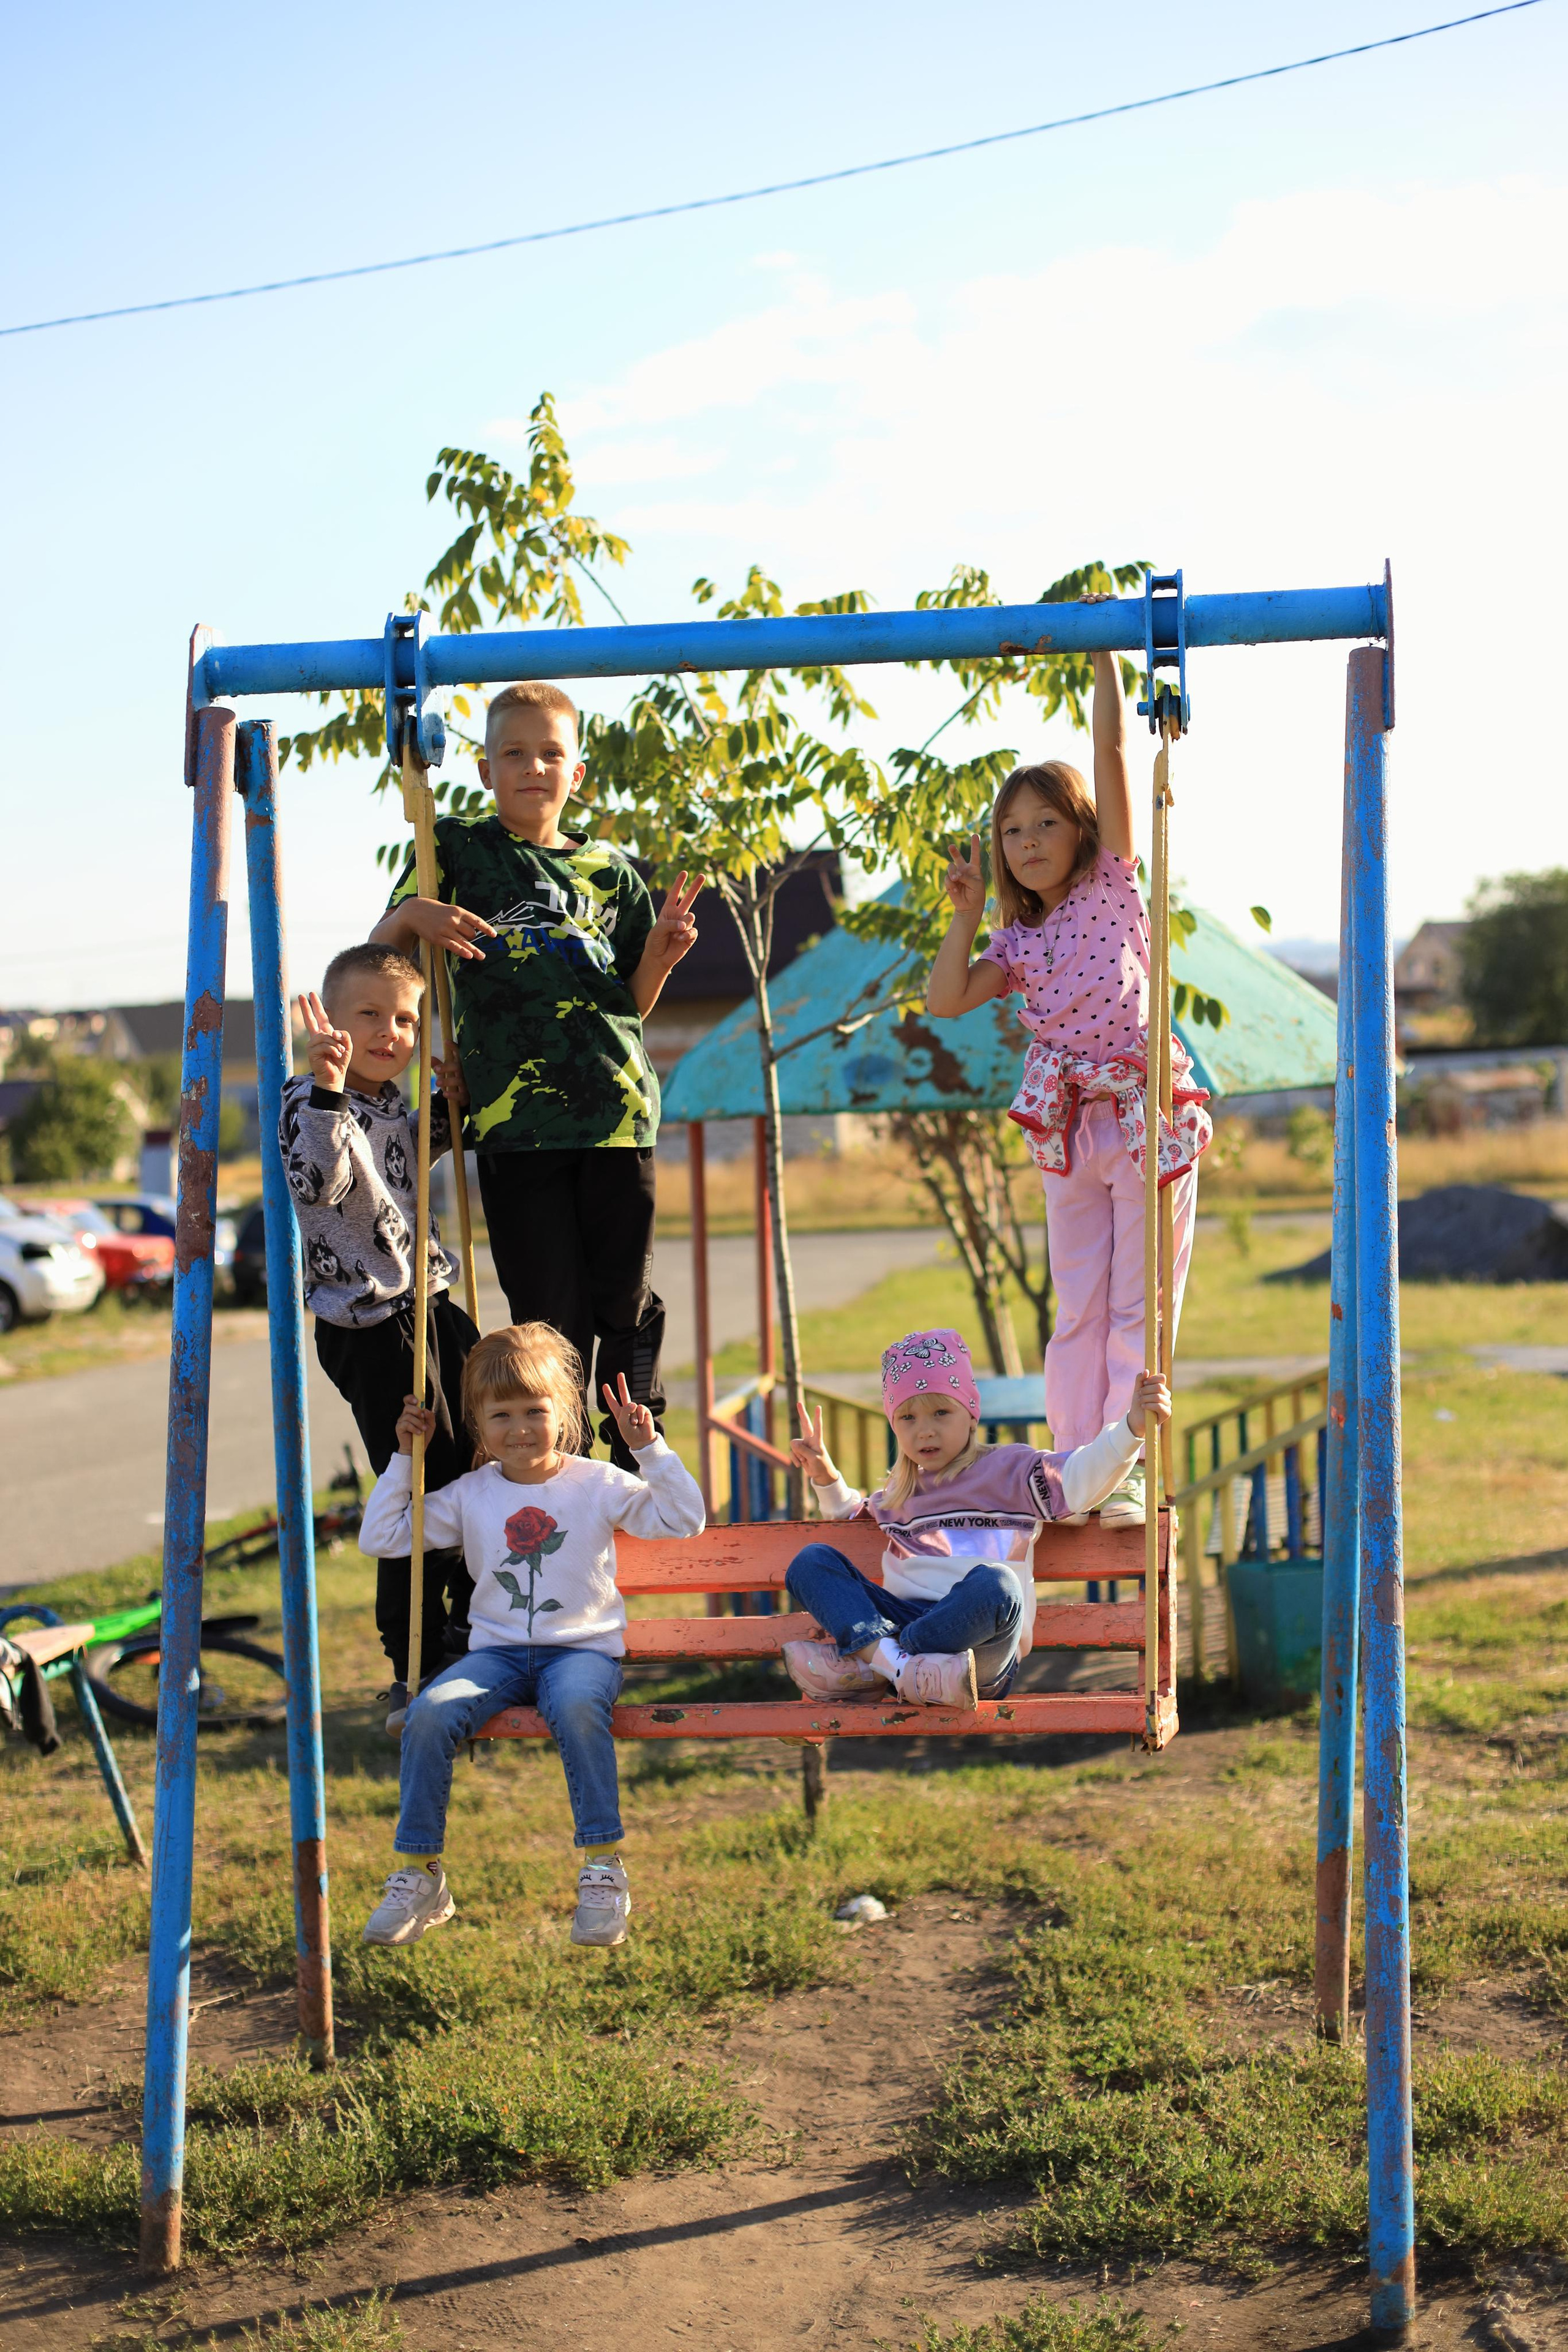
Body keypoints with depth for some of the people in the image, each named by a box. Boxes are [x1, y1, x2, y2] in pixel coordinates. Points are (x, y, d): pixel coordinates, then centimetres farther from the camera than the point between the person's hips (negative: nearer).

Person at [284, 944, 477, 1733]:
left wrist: (447, 1106, 12)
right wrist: (328, 1088, -44)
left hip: (433, 1310, 8)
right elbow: (318, 1183, -33)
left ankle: (472, 1625, 36)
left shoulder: (395, 1104, 9)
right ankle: (416, 1674, 7)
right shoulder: (309, 1101, -14)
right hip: (371, 1330, -8)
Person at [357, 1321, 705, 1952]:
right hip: (498, 1652, 3)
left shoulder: (598, 1485, 4)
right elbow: (379, 1539, 12)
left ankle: (604, 1870, -28)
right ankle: (418, 1875, -13)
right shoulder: (469, 1496, 11)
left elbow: (685, 1520, -3)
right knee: (428, 1715, -26)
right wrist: (402, 1459, 7)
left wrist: (650, 1449, -11)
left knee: (576, 1706, -38)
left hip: (584, 1648, -3)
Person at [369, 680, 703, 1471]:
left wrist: (661, 953, -3)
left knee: (625, 1305, 4)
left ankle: (639, 1469, 18)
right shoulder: (457, 847, 10)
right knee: (549, 1319, -1)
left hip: (614, 1106, 2)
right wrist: (409, 916, -16)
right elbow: (380, 951, 6)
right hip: (514, 1110, -2)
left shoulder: (608, 869, 16)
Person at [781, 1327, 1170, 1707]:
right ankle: (897, 1665, -35)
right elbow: (852, 1518, 47)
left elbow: (1079, 1477, -1)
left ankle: (859, 1664, -30)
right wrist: (827, 1478, 31)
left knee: (995, 1584, -39)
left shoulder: (1008, 1469, 11)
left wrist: (1132, 1426, -14)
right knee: (812, 1560, -10)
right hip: (901, 1618, 5)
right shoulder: (899, 1492, 27)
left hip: (981, 1639, -5)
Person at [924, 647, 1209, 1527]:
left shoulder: (1113, 884, 1)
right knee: (1079, 1309, 8)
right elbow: (946, 1002, 1)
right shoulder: (1018, 942, 13)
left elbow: (1113, 746, -5)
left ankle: (1130, 1475, 1)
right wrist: (967, 913, 1)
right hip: (1070, 1124, 5)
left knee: (1139, 1305, -1)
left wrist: (1104, 648, -7)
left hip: (1150, 1114, -5)